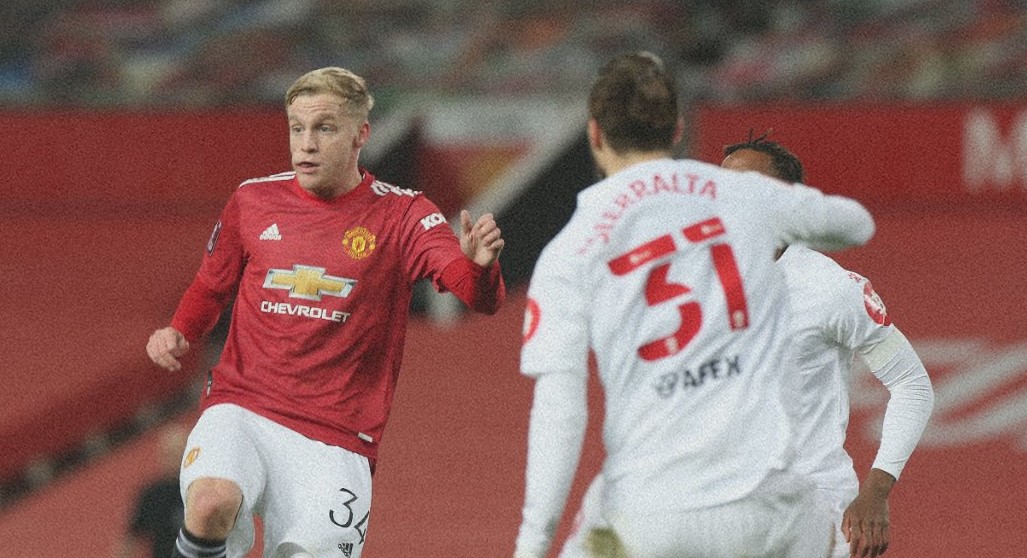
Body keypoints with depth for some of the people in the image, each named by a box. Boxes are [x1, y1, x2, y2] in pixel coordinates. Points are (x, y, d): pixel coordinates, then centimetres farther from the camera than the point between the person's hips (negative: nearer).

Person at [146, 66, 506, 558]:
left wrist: (480, 264, -35)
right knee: (212, 502, -31)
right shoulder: (254, 201, 8)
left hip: (334, 440, 0)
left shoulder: (401, 216, 1)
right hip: (241, 410, 0)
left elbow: (481, 297, -12)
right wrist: (177, 335, 3)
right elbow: (210, 288, 24)